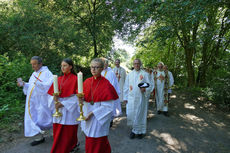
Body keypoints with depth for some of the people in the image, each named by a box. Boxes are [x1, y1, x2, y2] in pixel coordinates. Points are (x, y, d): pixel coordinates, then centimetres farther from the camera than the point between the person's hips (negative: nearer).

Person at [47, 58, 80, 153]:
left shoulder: (75, 79, -9)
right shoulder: (59, 79, 9)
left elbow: (75, 96, -12)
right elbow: (52, 93, 9)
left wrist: (63, 104, -16)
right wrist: (55, 99, -13)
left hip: (69, 109, -5)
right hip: (58, 109, 6)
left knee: (68, 132, 4)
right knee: (57, 131, 12)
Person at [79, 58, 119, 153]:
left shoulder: (106, 84, -15)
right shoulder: (87, 82, 2)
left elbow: (107, 106, -16)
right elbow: (84, 98, 8)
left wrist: (92, 113, -18)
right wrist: (81, 99, -14)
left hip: (99, 119, -5)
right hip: (87, 116, 5)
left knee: (98, 145, 6)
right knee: (89, 143, 18)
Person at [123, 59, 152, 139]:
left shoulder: (144, 74, 1)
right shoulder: (129, 74, 8)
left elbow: (149, 86, 0)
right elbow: (126, 87, 9)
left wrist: (145, 89, -22)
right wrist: (125, 97, 6)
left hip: (141, 98, -2)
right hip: (131, 98, 2)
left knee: (140, 114, 6)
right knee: (131, 114, 1)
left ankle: (140, 131, 24)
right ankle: (134, 129, 23)